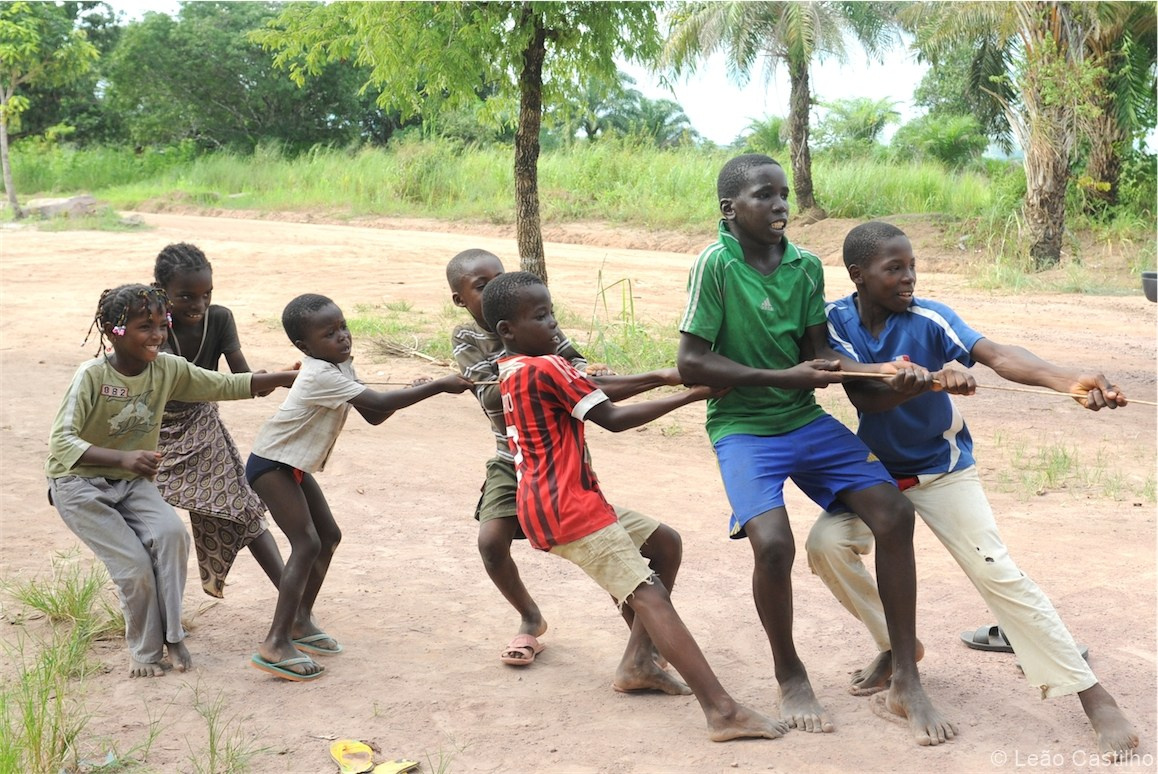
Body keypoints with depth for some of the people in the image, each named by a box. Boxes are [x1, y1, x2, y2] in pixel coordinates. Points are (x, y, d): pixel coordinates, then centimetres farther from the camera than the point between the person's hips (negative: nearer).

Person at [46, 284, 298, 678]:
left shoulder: (168, 369, -8)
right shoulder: (92, 375, -23)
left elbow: (227, 386, -2)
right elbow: (61, 441, -30)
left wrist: (287, 378, -12)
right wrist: (123, 458, -44)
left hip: (132, 482, 4)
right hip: (79, 484, -4)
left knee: (171, 533, -23)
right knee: (133, 564, -15)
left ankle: (170, 635, -8)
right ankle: (144, 650, 10)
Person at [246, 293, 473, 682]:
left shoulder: (341, 367, 4)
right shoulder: (321, 375, -27)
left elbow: (373, 416, 5)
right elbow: (379, 404, -32)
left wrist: (411, 392, -11)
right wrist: (439, 386, -30)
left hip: (294, 465, 10)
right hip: (271, 464, -10)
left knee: (328, 536, 13)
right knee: (306, 544, -16)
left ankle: (301, 620, 25)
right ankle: (276, 644, -16)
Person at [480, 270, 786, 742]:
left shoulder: (511, 371, 13)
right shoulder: (546, 368, -15)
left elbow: (593, 388, 16)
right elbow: (613, 419, -14)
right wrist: (688, 397, -12)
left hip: (558, 504, 10)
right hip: (567, 512, -10)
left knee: (665, 543, 18)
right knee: (650, 596, -17)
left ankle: (638, 659, 15)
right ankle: (722, 712, -25)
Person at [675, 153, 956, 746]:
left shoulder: (806, 266, 0)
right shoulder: (715, 265, -15)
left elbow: (818, 353, 7)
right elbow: (690, 364, -16)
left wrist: (876, 370, -13)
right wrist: (785, 377, -18)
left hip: (806, 419, 5)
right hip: (743, 426, -5)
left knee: (893, 512, -8)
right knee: (773, 542, -26)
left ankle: (906, 682, 2)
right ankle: (789, 675, 4)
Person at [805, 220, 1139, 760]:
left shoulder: (929, 319, -21)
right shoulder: (834, 320, -15)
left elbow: (998, 356, -37)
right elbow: (862, 397, -28)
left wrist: (1069, 381, -55)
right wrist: (930, 381, -47)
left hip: (942, 469, -3)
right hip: (875, 468, 3)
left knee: (996, 572, -14)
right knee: (827, 544, -17)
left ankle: (1094, 697, -9)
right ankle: (895, 647, 8)